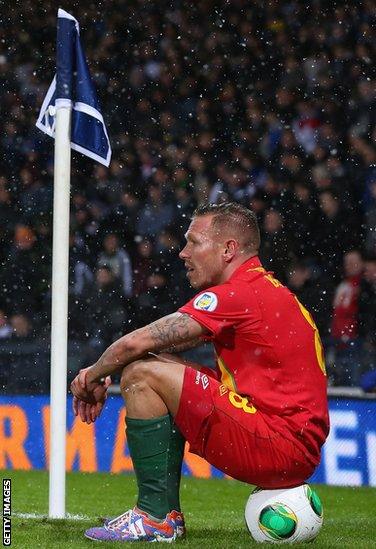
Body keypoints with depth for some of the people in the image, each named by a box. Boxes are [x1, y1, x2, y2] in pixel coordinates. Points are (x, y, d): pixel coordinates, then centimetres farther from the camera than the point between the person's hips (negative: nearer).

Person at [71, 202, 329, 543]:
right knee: (159, 368, 19)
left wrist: (91, 378, 5)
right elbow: (154, 347, 22)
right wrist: (102, 374, 11)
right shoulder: (263, 290, 19)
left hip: (279, 448, -10)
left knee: (142, 375, -10)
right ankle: (169, 512, 13)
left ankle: (156, 518, -9)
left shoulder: (238, 294, -12)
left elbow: (136, 344, -13)